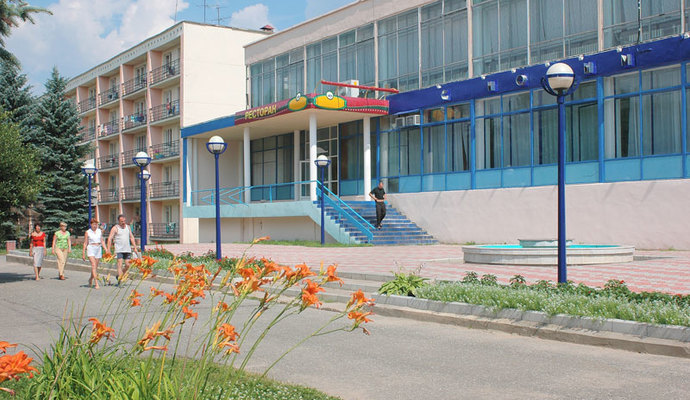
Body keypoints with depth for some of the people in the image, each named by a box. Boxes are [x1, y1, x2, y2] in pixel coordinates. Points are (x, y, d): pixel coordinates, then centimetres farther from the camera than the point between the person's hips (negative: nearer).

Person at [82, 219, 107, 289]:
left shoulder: (100, 231, 10)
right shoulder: (87, 232, 1)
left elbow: (102, 241, 14)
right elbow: (85, 243, 3)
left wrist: (106, 249, 3)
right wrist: (83, 253, 1)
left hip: (98, 249, 4)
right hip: (91, 249, -4)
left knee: (96, 267, 9)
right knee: (93, 265, -15)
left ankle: (91, 279, 34)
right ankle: (96, 283, -20)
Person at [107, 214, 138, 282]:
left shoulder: (128, 227, 13)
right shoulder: (115, 228, -2)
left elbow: (132, 237, 18)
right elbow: (109, 239, -6)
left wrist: (135, 247, 10)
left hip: (127, 249, 5)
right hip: (119, 250, -5)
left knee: (127, 265, 3)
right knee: (120, 264, -12)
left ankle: (119, 276, 25)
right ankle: (119, 279, -13)